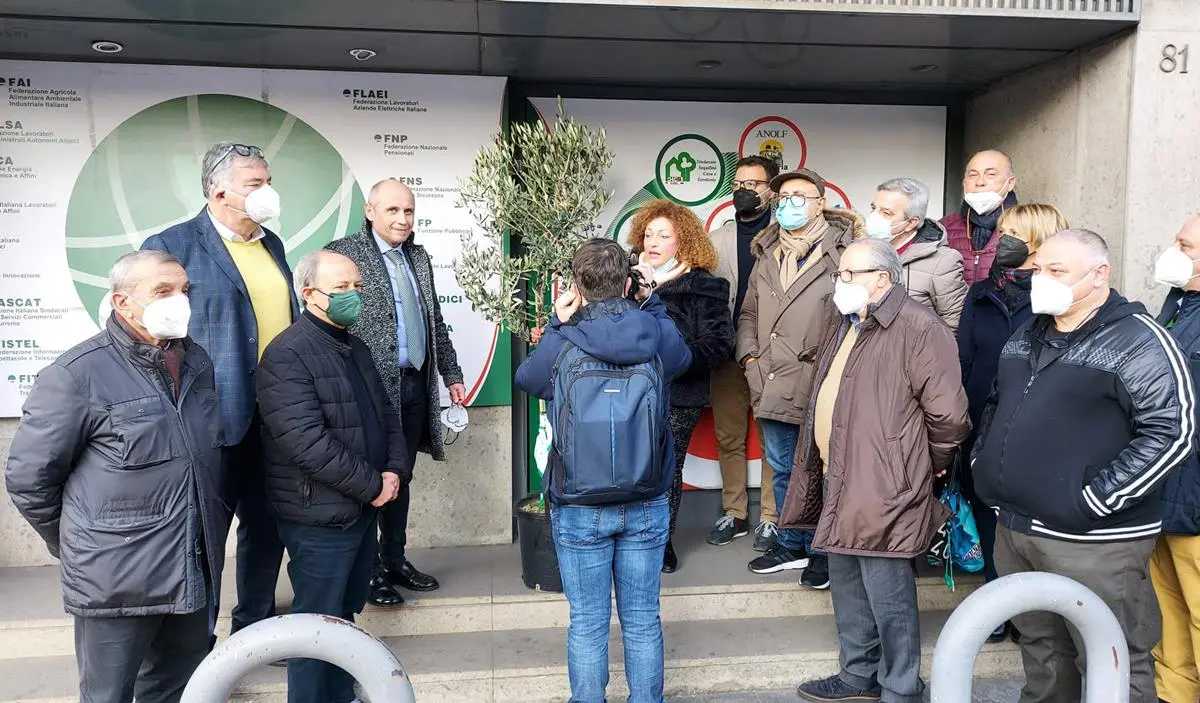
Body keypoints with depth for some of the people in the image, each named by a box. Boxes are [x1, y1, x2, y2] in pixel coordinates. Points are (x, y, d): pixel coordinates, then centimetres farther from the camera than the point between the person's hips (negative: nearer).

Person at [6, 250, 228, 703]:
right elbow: (28, 477, -7)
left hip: (197, 574, 6)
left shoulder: (197, 362, 8)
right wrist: (77, 548, 2)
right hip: (117, 580, -5)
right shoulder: (78, 374, -12)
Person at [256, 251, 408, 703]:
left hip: (362, 508, 9)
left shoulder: (355, 347, 12)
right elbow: (308, 442, -25)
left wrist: (396, 470, -3)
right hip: (320, 517, -8)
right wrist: (373, 485, -18)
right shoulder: (286, 355, -17)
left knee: (346, 613, 21)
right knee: (319, 623, 6)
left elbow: (386, 414, 15)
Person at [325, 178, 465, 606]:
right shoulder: (344, 254, -7)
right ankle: (368, 571, 16)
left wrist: (451, 374, 18)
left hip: (416, 384, 7)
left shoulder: (418, 257, 15)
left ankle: (395, 561, 28)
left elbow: (436, 323, 19)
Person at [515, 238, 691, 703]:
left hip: (580, 511, -2)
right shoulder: (658, 337, -7)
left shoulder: (560, 346, -13)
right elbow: (683, 358, 18)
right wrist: (652, 303, 18)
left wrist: (556, 325, 10)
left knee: (587, 623, 10)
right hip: (648, 506, 2)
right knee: (643, 618, 14)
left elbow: (525, 378, 9)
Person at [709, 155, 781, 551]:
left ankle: (770, 518, 14)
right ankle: (734, 514, 22)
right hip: (727, 353, 4)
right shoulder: (718, 240, 13)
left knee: (773, 438, 2)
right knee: (728, 437, 10)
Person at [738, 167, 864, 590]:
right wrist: (749, 355, 7)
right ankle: (791, 544, 34)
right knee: (782, 470, 17)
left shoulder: (842, 251, -7)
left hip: (819, 388, -6)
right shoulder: (767, 254, 14)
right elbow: (748, 313, 21)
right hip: (773, 387, 6)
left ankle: (822, 551, 24)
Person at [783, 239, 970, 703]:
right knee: (847, 585, 20)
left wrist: (931, 465, -4)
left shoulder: (916, 327, -17)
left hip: (883, 488, -10)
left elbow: (948, 411, -19)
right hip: (840, 481, 10)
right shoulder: (843, 327, 14)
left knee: (887, 596, 1)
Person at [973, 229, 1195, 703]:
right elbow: (996, 405, 24)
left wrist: (1095, 500, -19)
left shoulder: (1136, 340, -11)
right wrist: (983, 463, 11)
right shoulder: (1027, 336, 13)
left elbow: (1174, 430, -17)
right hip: (1014, 528, 7)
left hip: (1092, 539, -7)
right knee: (1040, 649, 21)